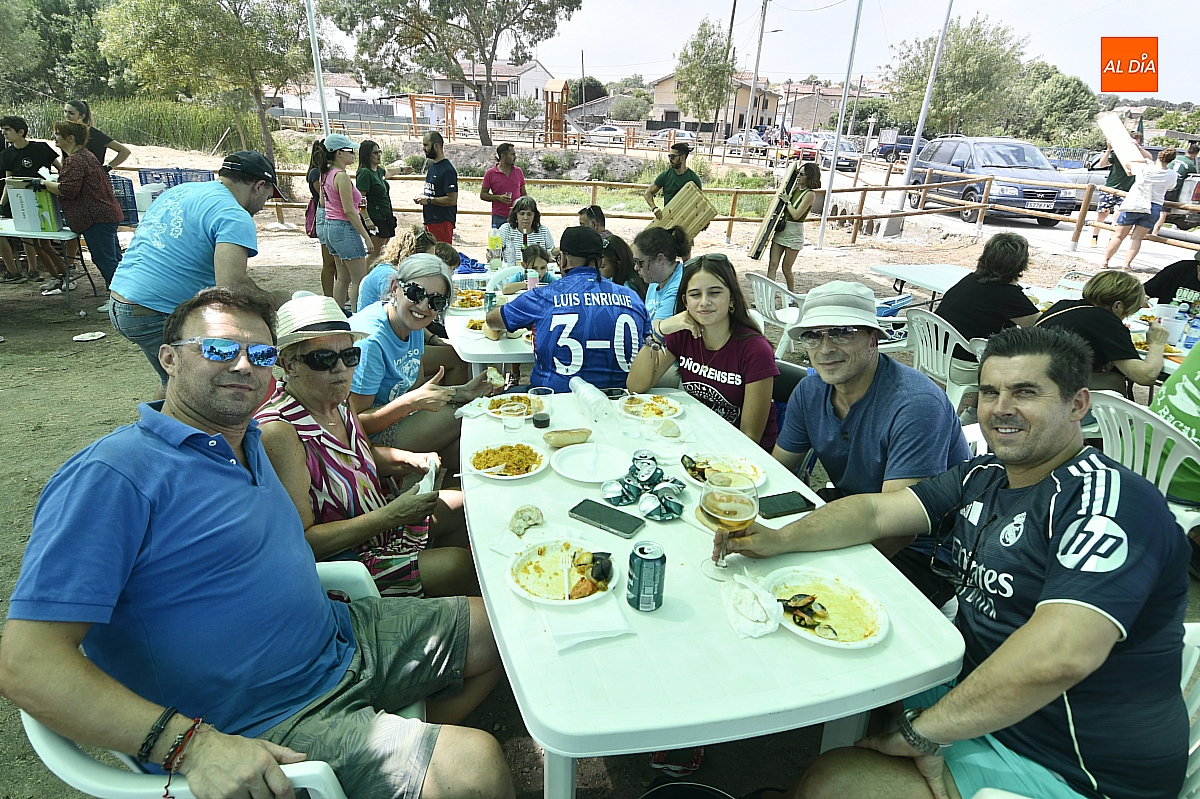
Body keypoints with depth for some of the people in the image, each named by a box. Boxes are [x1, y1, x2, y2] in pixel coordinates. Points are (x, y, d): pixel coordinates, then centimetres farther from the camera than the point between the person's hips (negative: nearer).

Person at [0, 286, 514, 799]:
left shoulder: (246, 440, 9)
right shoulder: (111, 477, -19)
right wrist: (194, 746, -31)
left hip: (340, 640, 9)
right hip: (261, 731, -9)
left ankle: (416, 743, 26)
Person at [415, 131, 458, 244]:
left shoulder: (447, 170, -14)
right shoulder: (431, 166, 16)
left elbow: (452, 200, -20)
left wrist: (429, 200, -16)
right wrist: (422, 198, 7)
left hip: (442, 222, -9)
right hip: (430, 221, 9)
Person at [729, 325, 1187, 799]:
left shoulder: (1109, 501, -23)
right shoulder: (984, 476, 4)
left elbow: (1059, 656, -36)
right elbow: (876, 511, 3)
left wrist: (923, 732, -29)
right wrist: (779, 539, -13)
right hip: (979, 691, 8)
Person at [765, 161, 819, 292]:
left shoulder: (809, 194, -10)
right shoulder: (795, 189, 12)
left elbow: (796, 215, -19)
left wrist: (787, 201, -10)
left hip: (794, 232, -7)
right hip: (781, 229, 7)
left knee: (786, 268, 1)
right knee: (772, 265, -2)